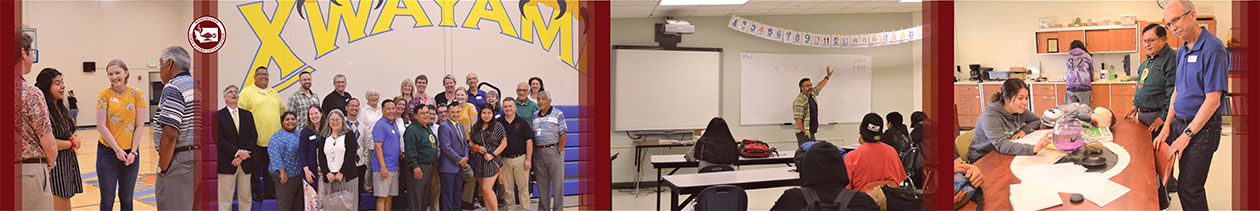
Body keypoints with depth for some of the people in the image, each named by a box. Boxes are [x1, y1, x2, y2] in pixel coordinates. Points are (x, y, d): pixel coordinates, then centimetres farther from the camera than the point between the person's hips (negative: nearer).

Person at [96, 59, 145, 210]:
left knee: (126, 199, 10)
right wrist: (117, 150, -10)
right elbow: (101, 126, -5)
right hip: (107, 151, -1)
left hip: (130, 152, 1)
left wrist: (133, 152, -7)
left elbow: (140, 126, 0)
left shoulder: (137, 94, 1)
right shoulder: (104, 94, -1)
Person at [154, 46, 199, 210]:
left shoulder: (173, 88, -12)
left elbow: (170, 134, -20)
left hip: (180, 163, -9)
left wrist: (162, 168, -13)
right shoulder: (198, 87, 16)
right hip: (198, 159, 9)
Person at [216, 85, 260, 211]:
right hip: (227, 163, -4)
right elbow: (219, 140, -7)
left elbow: (253, 137, 6)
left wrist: (242, 156, -7)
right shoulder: (218, 115, 1)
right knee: (225, 199, -1)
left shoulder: (248, 115, 13)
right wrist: (237, 152, -14)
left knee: (245, 197, 5)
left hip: (246, 163, 4)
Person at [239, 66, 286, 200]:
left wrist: (282, 128, 14)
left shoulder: (274, 93, 18)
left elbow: (282, 113, 25)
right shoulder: (247, 92, 0)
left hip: (273, 139, 5)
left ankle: (270, 191, 16)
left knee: (271, 167, 9)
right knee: (255, 167, 0)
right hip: (256, 139, -5)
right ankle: (255, 192, 8)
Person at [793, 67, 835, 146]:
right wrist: (805, 132, -20)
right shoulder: (799, 101, -17)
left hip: (811, 132, 9)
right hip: (803, 133, -9)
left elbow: (819, 86, 32)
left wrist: (827, 77, 38)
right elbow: (797, 118, -20)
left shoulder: (812, 94, 11)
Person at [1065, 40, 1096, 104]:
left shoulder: (1068, 56, 14)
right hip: (1083, 87, -2)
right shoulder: (1087, 56, 10)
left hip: (1070, 88, 2)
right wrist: (1091, 79, 39)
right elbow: (1091, 71, 20)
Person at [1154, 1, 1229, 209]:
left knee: (1188, 189, -8)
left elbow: (1213, 100, -19)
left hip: (1202, 128, -8)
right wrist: (1167, 126, 9)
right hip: (1180, 123, 8)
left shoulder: (1212, 49, -16)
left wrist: (1186, 135, -18)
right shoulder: (1182, 51, 11)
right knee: (1185, 184, 12)